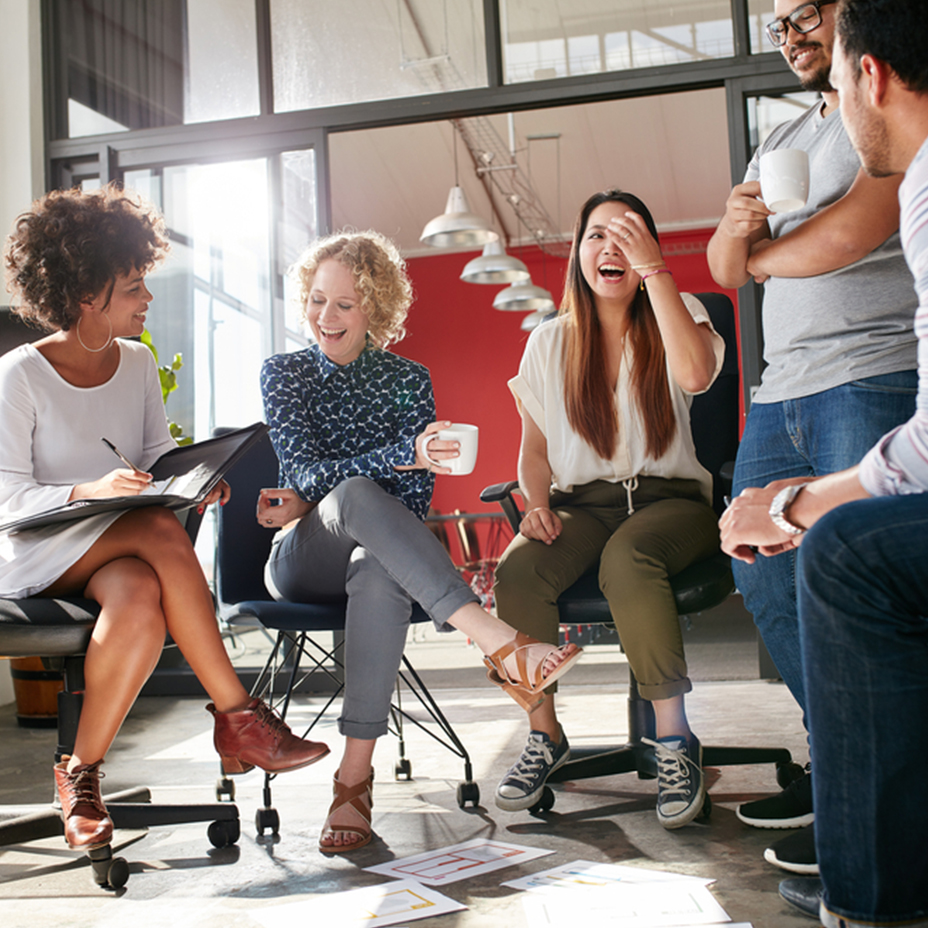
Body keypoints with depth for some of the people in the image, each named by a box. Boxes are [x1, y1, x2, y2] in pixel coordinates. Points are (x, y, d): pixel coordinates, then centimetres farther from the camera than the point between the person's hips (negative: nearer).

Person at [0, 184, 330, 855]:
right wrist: (92, 491, -28)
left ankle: (82, 772, -18)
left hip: (116, 555, 5)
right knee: (161, 529, -35)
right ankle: (237, 717, -29)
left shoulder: (137, 363, 10)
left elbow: (160, 453, 9)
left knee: (142, 600, -35)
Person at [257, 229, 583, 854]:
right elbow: (305, 471, -13)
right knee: (357, 492, -36)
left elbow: (416, 498, 1)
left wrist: (311, 500, -13)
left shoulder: (408, 380, 8)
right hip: (301, 566, -1)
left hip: (380, 552, 1)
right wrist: (406, 453, -29)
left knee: (380, 573, -39)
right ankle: (496, 641, -46)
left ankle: (357, 773, -37)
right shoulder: (284, 373, 5)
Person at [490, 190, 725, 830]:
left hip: (669, 499, -2)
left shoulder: (675, 317, 7)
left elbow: (695, 374, -18)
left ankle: (675, 740, -26)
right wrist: (537, 504, -7)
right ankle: (545, 736, -12)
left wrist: (654, 268, -17)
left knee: (627, 557, -38)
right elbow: (534, 447, 14)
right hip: (581, 504, 2)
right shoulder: (550, 343, 12)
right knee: (517, 571, -30)